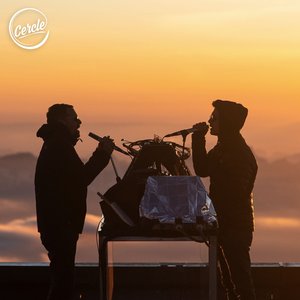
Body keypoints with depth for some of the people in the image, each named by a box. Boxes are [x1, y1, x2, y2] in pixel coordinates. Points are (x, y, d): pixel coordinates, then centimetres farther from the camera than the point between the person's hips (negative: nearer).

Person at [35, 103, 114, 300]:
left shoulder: (56, 145, 20)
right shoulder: (59, 146, -14)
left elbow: (76, 178, 21)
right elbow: (80, 179, -19)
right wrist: (103, 154, -13)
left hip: (58, 223, 11)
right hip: (60, 224, -11)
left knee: (63, 277, 16)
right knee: (64, 278, -10)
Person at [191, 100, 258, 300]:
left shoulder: (240, 154, -19)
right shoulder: (223, 148, 10)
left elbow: (235, 193, -23)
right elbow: (202, 170, 14)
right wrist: (198, 138, 8)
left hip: (236, 226, -10)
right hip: (223, 223, 10)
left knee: (240, 279, -6)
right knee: (228, 279, 18)